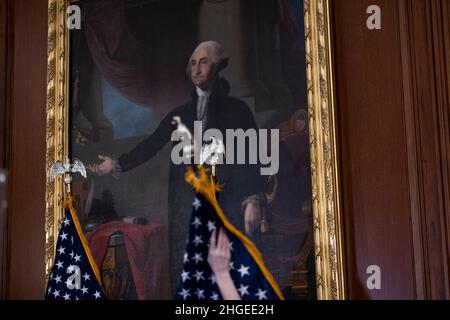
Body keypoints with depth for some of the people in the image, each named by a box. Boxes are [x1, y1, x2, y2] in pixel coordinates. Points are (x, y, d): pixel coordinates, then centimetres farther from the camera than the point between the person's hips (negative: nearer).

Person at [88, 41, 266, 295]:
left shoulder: (236, 108, 6)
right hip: (186, 197, 3)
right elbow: (151, 145, 14)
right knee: (184, 265, 2)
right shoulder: (181, 113, 15)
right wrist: (118, 165, 6)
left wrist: (254, 199, -12)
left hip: (226, 197, -3)